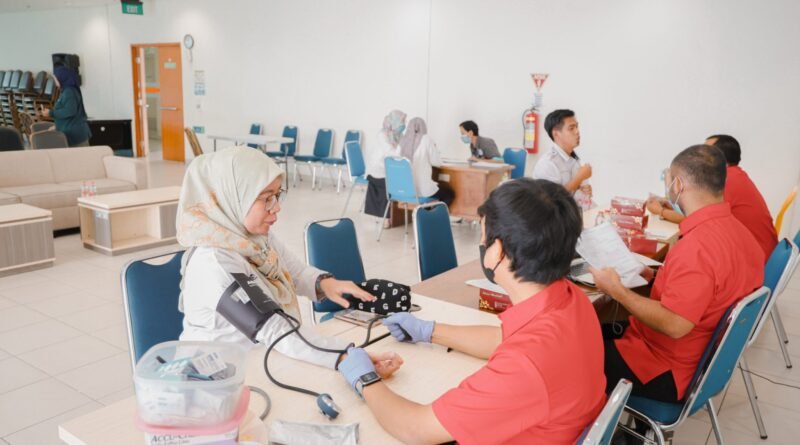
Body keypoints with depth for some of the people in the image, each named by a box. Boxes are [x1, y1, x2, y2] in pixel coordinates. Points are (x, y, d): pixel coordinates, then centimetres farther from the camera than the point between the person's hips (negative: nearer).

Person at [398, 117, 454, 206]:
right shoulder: (426, 139, -10)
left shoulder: (402, 140, 3)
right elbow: (437, 162, -6)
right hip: (422, 189, -6)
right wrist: (434, 147, 10)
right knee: (450, 193, 21)